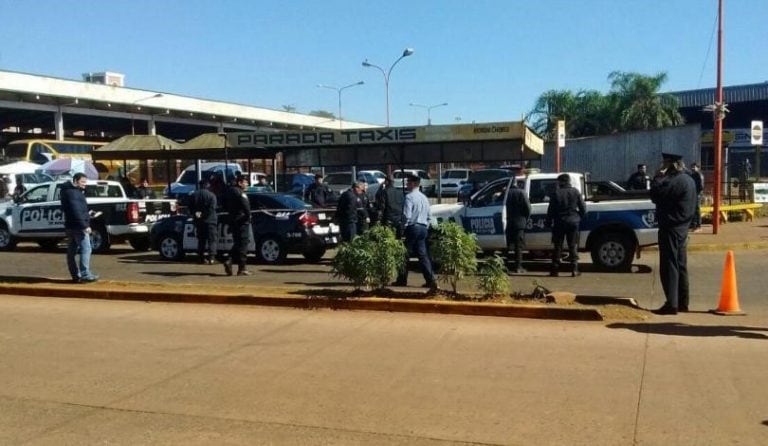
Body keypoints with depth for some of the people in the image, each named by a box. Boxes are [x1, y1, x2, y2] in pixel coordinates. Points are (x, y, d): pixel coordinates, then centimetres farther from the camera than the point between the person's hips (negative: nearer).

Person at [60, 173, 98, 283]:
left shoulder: (75, 191, 20)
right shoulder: (73, 193, -13)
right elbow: (76, 211, -22)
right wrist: (85, 225, -25)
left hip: (71, 225, 11)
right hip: (78, 226, -11)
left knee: (72, 251, 11)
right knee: (85, 249, -12)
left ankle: (76, 275, 18)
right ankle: (85, 274, -17)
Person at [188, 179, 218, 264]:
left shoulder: (193, 195, 7)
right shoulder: (211, 195, -9)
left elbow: (190, 209, 6)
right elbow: (211, 209, -15)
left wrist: (195, 215, 7)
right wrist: (204, 215, -6)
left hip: (199, 221, 5)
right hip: (210, 221, -4)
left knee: (201, 240, 13)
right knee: (212, 240, 0)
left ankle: (201, 258, 12)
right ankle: (211, 258, -10)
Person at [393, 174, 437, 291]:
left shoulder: (410, 197, -12)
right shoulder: (424, 198, 13)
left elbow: (407, 215, -20)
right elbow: (428, 215, 17)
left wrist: (403, 226, -7)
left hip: (412, 227, -7)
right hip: (423, 228, 7)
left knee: (405, 254, 5)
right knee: (423, 254, 7)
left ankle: (402, 279, 12)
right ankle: (431, 280, 0)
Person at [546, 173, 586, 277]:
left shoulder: (556, 193, -3)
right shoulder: (575, 192, 2)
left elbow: (551, 210, -4)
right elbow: (583, 209, 3)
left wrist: (548, 223, 4)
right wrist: (579, 218, 17)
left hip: (559, 223, -1)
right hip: (573, 222, 1)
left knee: (558, 246, 5)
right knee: (573, 246, 5)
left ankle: (555, 269, 4)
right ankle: (574, 269, 2)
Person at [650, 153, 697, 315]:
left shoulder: (675, 181, -19)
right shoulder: (688, 180, 13)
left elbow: (655, 195, -20)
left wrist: (659, 175, -9)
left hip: (671, 228, -10)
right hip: (682, 228, 10)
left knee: (669, 266, -6)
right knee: (680, 266, 14)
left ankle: (671, 304, -6)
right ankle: (683, 302, 21)